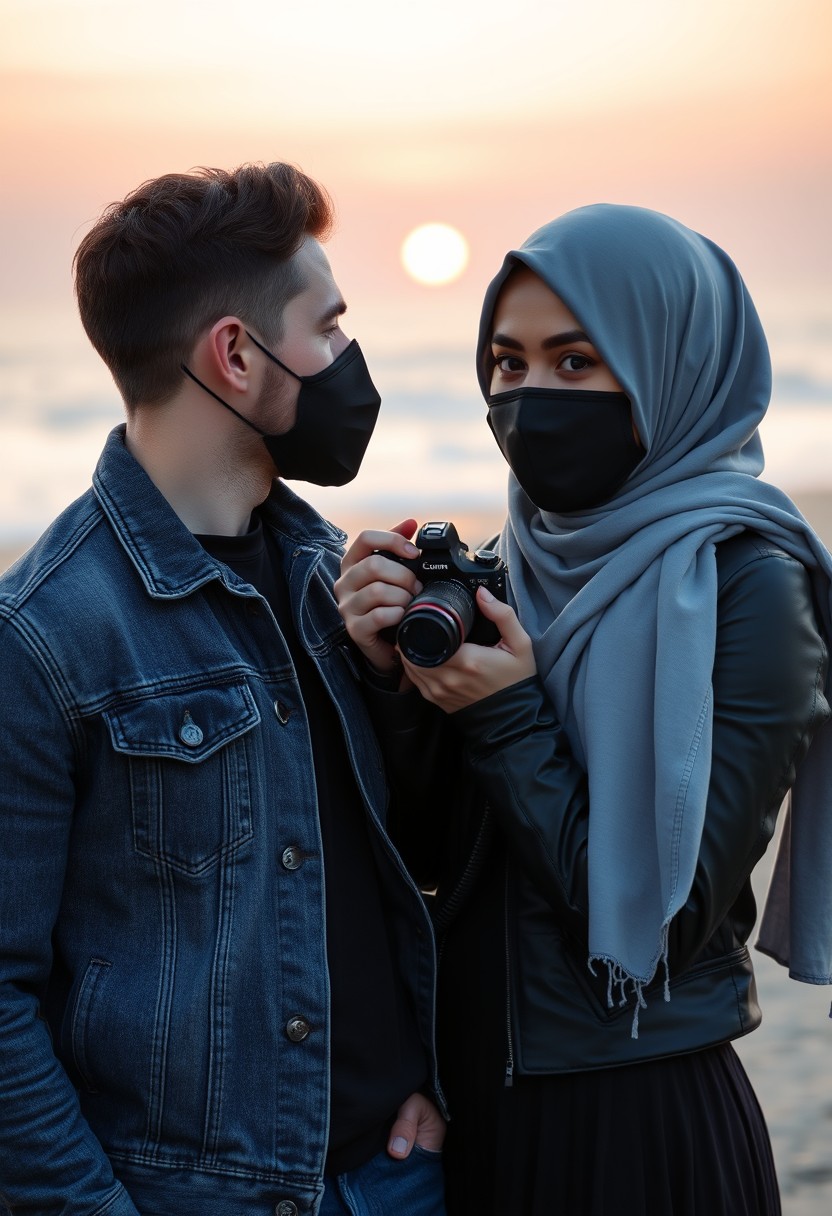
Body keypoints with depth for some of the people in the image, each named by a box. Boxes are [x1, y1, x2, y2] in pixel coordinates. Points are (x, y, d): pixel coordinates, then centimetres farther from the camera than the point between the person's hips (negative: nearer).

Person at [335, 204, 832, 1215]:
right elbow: (428, 854, 0)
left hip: (644, 1123, -6)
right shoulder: (508, 568, 2)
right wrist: (393, 676, -14)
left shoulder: (742, 582, -16)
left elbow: (671, 915, -18)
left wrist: (505, 718, -20)